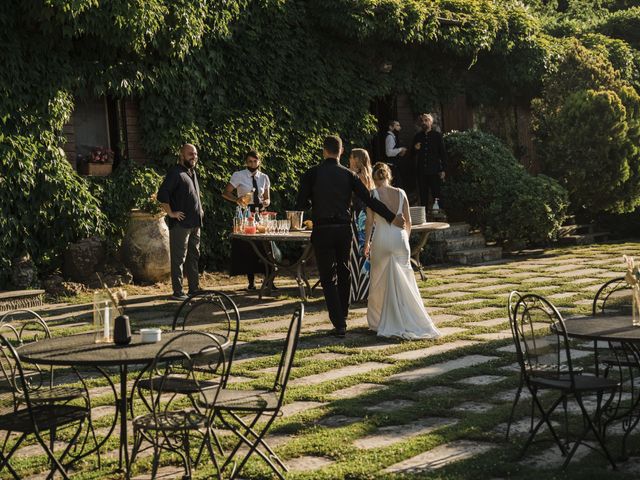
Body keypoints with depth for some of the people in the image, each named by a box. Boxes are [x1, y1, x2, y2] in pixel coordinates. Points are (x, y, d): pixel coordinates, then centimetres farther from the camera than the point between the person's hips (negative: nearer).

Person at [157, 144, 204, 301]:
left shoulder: (192, 173, 16)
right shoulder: (175, 173, -12)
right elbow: (162, 195, -21)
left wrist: (199, 209, 21)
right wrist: (171, 213, -19)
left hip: (195, 223, 9)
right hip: (180, 223, -9)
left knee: (193, 256, 15)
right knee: (179, 258, -5)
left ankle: (194, 288, 24)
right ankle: (177, 292, -3)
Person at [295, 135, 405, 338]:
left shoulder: (312, 174, -3)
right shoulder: (349, 175, 3)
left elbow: (301, 203, -4)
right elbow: (369, 199, -1)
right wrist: (392, 217, 5)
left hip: (322, 230, -3)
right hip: (344, 230, 3)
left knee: (329, 279, 1)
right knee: (344, 275, 17)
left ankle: (339, 324, -6)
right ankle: (342, 317, 25)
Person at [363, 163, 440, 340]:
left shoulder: (373, 194, -6)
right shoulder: (401, 193, 3)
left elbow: (369, 221, -6)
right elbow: (408, 221, 7)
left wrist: (367, 243, 4)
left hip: (381, 239, -2)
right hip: (400, 238, 2)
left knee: (381, 281, 8)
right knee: (403, 281, 9)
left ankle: (380, 321, 12)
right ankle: (408, 320, 8)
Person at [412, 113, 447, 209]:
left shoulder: (437, 135, 2)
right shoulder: (418, 136, 11)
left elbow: (443, 153, 2)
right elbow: (413, 154, 17)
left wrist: (443, 170, -5)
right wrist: (415, 149, -7)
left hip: (434, 171, -3)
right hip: (421, 171, 3)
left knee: (437, 195, -3)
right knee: (423, 196, 6)